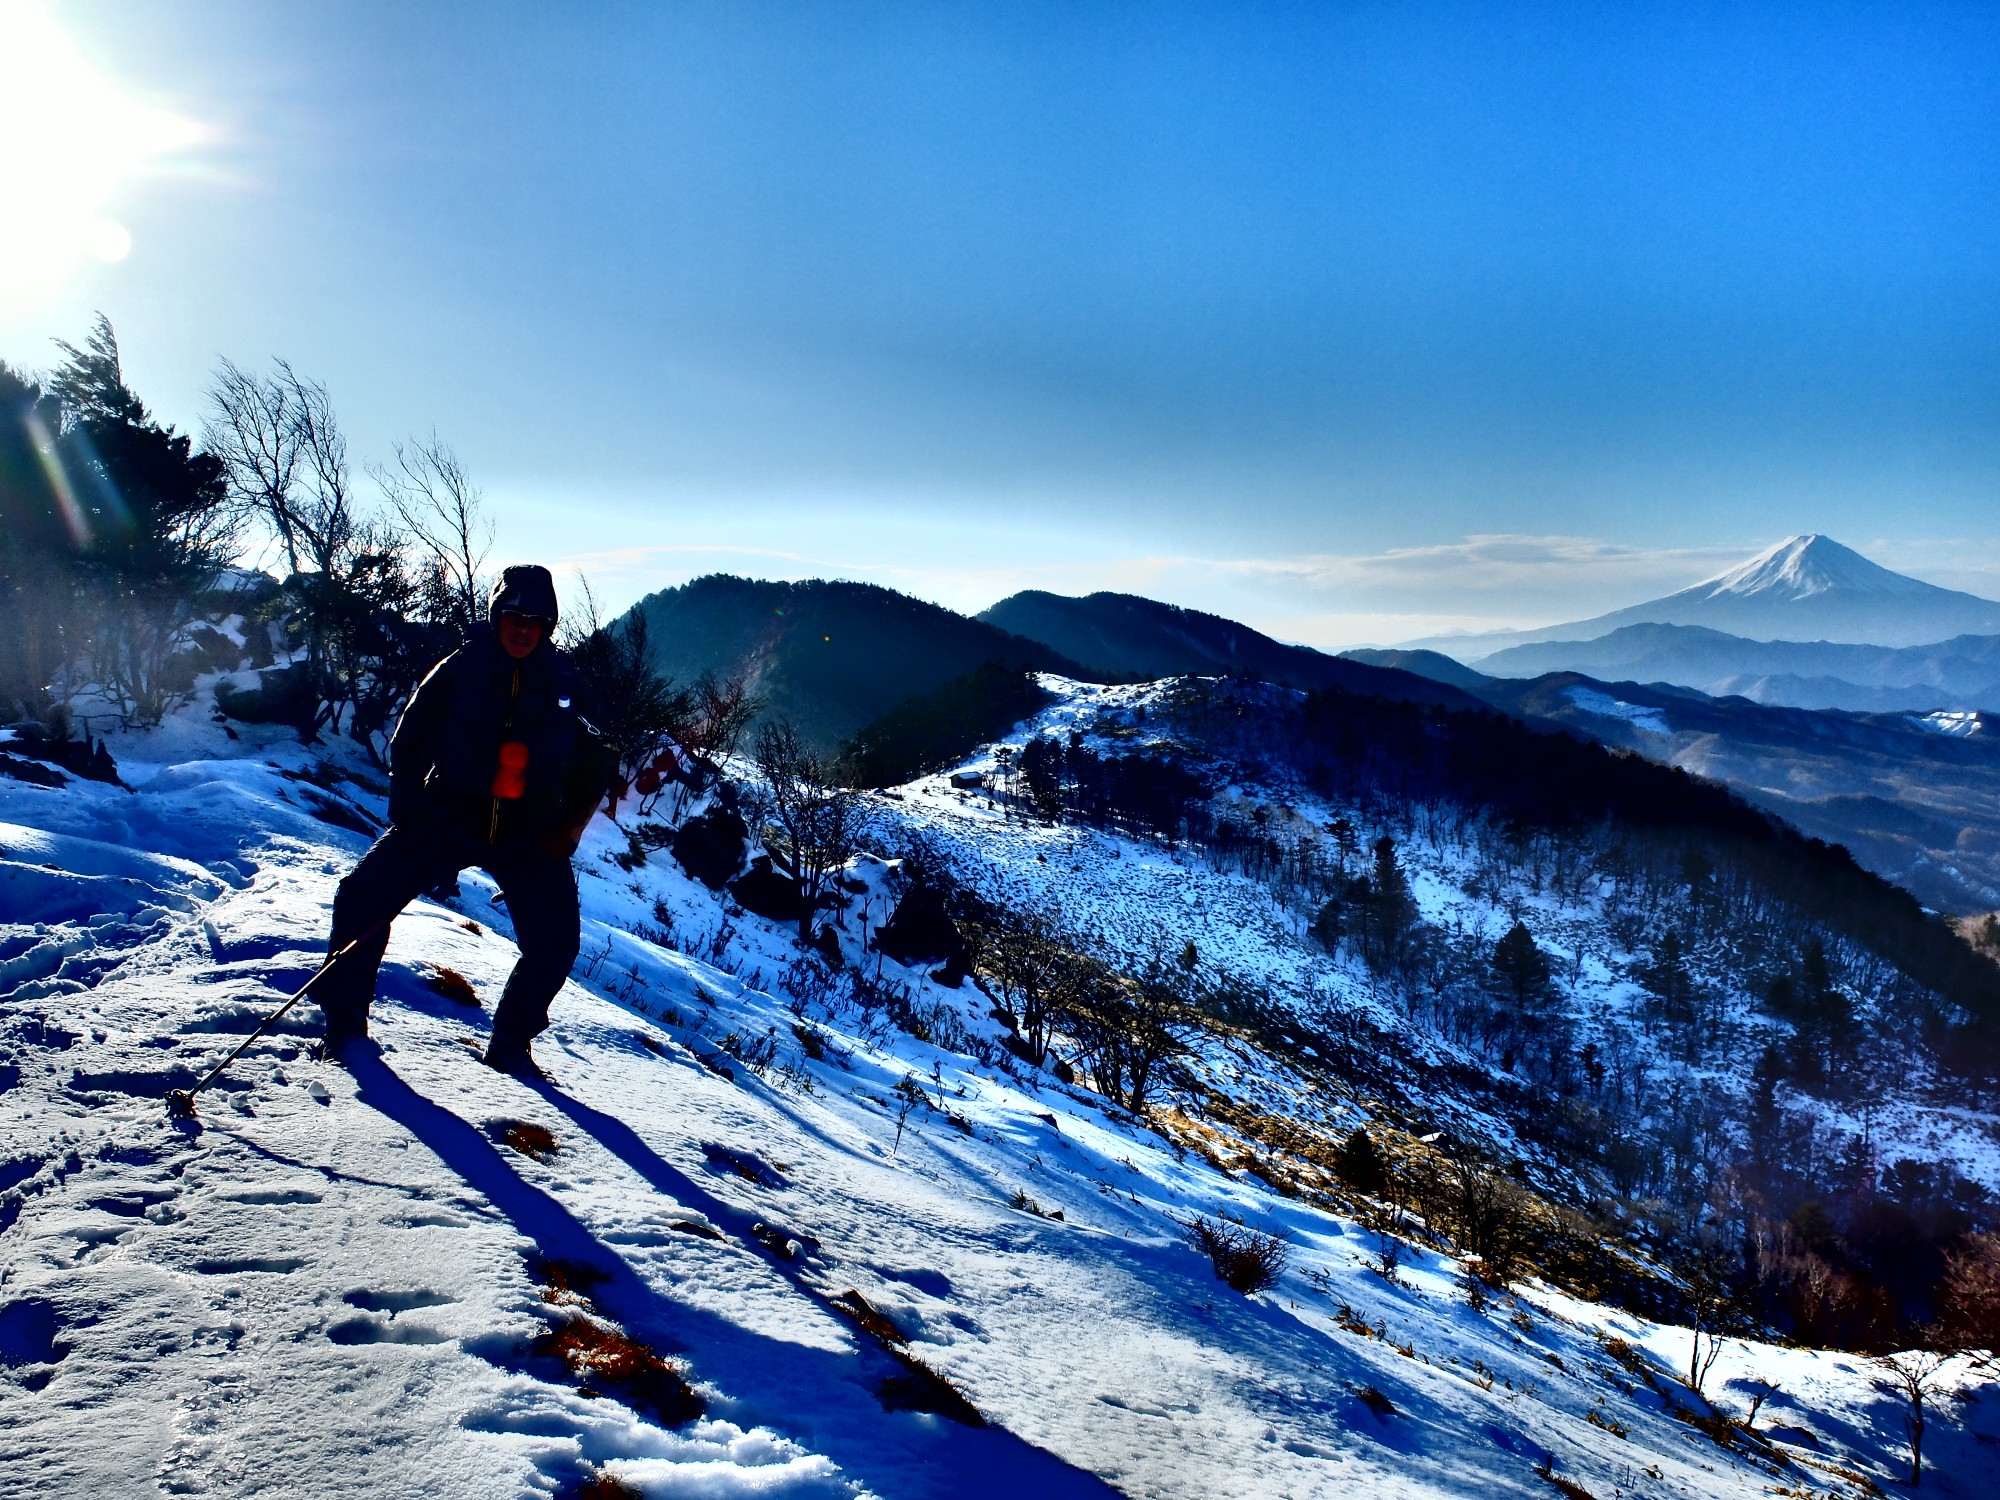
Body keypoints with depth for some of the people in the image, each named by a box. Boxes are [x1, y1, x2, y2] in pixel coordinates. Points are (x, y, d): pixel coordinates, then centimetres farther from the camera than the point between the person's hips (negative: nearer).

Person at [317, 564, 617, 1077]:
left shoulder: (566, 684, 1)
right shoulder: (460, 670, -2)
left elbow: (596, 765, 9)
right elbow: (408, 740, 5)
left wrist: (569, 826, -1)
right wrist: (408, 811, -6)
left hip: (530, 832, 1)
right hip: (448, 814, 0)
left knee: (555, 943, -6)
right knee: (362, 899, -12)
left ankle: (510, 1045, 15)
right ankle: (345, 1024, 6)